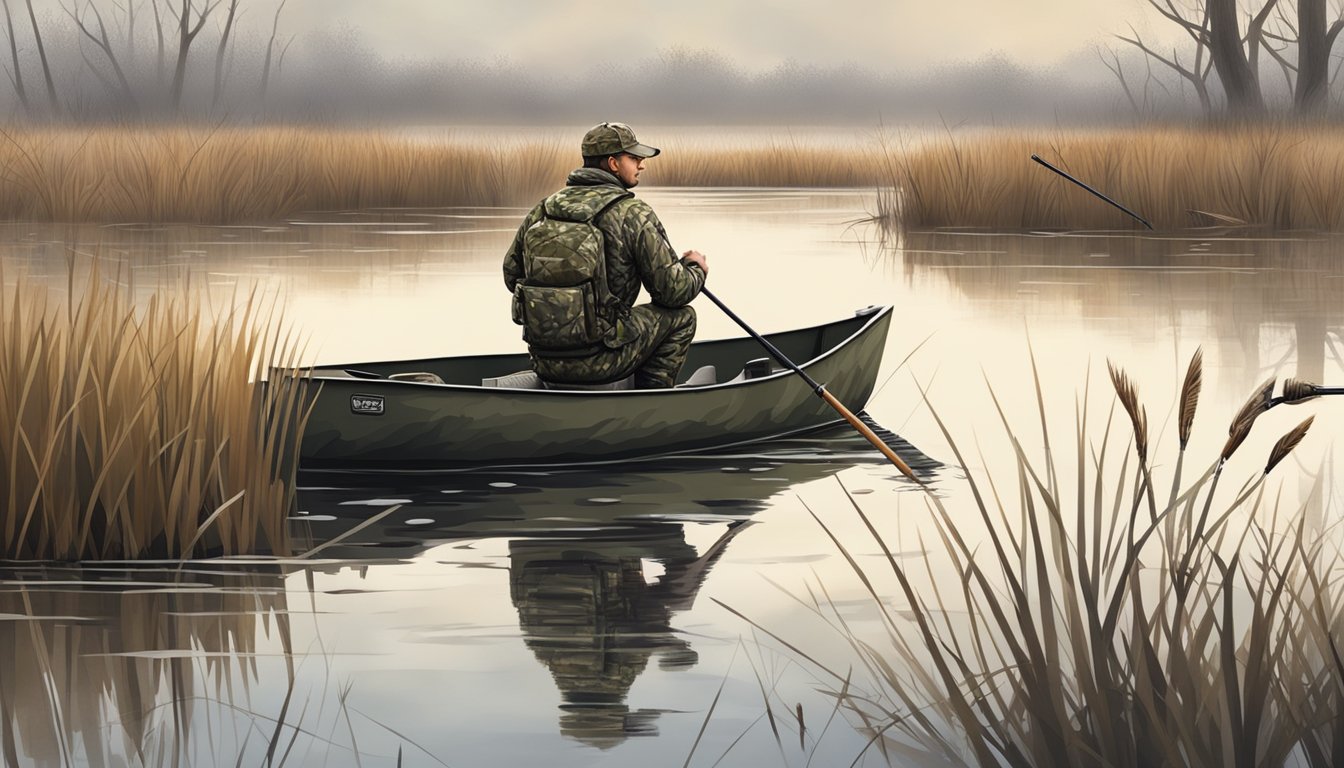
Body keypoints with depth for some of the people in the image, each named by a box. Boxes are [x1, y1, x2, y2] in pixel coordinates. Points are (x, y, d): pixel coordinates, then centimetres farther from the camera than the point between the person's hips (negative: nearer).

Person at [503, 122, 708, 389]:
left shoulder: (542, 209, 7)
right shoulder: (634, 214, -9)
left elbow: (512, 275, 15)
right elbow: (673, 290, -6)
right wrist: (696, 269, 17)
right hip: (600, 363, -6)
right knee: (681, 316, 14)